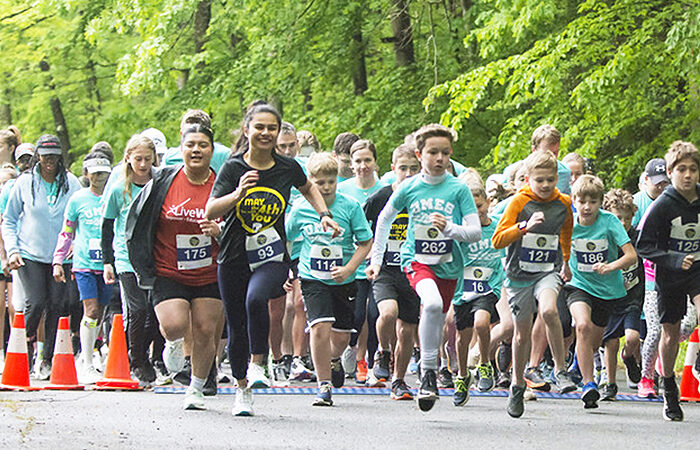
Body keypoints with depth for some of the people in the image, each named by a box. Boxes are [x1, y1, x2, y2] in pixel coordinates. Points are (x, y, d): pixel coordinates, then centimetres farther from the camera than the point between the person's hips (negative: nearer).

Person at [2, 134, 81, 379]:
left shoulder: (71, 183, 4)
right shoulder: (25, 182, 4)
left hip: (60, 256, 1)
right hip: (29, 255, -1)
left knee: (56, 306, -3)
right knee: (36, 302, -15)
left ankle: (47, 358, 8)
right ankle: (26, 344, 9)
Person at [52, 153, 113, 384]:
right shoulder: (78, 199, 4)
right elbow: (66, 233, 11)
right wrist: (58, 261, 4)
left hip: (108, 265, 2)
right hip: (84, 263, -2)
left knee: (99, 313, 6)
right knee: (91, 311, -13)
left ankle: (85, 357, 24)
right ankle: (87, 367, -9)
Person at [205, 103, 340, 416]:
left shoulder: (287, 168, 1)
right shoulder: (234, 167, -5)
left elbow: (308, 188, 26)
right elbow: (210, 211, -16)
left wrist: (324, 214, 12)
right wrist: (237, 194, -31)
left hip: (272, 258, -1)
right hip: (234, 258, 1)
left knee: (256, 299, -32)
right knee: (237, 327, 6)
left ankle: (256, 364, -14)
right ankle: (242, 391, 26)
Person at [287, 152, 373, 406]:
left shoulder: (350, 206, -9)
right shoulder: (300, 210, -5)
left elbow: (365, 243, -3)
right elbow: (285, 240, 12)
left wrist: (348, 269, -14)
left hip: (343, 281, 1)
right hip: (313, 279, -1)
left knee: (341, 336, 7)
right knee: (320, 327, -18)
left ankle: (334, 360, 44)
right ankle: (324, 386, -6)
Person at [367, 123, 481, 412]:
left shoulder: (458, 189, -3)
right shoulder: (409, 188, -1)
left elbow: (476, 232, -5)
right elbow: (385, 218, 17)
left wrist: (450, 229, -24)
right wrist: (376, 259, 19)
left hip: (448, 265, 2)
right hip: (416, 259, -2)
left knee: (437, 323, 9)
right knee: (432, 303, -30)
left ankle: (430, 371, 31)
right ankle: (428, 371, -19)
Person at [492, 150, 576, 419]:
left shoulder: (564, 204, 2)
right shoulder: (520, 202, -8)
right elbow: (497, 240, -13)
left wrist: (565, 262, 33)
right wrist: (525, 227, -26)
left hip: (548, 272, 0)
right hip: (519, 273, 0)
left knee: (549, 310, -30)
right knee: (522, 332, 8)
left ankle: (560, 369, -18)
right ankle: (517, 384, 29)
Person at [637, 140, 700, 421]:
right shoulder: (662, 206, -15)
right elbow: (644, 246, -12)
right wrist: (675, 259, -23)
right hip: (670, 277, -1)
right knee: (671, 333, 8)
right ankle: (669, 390, 27)